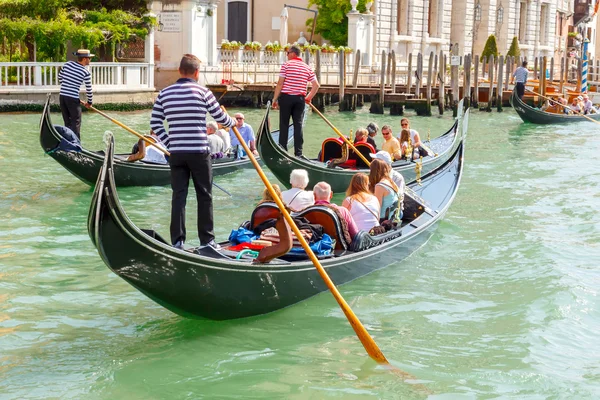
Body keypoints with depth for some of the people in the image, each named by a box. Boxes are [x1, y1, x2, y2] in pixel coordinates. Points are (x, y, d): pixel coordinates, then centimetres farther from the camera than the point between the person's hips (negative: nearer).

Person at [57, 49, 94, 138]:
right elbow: (89, 90, -2)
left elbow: (60, 77, 15)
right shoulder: (86, 73, -9)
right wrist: (89, 102, 13)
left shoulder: (67, 64, 5)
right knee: (76, 123, 0)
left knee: (67, 123, 14)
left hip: (62, 96, 6)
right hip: (73, 99, -6)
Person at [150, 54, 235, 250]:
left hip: (176, 153, 3)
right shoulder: (203, 92, -5)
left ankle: (177, 240, 7)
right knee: (204, 196, 7)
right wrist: (234, 122, 24)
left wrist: (169, 143, 11)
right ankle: (207, 240, 12)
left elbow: (155, 123, 5)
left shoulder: (164, 93, 5)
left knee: (178, 196, 7)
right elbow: (220, 118, 3)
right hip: (199, 152, -3)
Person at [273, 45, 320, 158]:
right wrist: (309, 98, 17)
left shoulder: (286, 65, -4)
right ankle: (298, 153, 1)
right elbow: (316, 85, 7)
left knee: (284, 124, 3)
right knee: (298, 124, 4)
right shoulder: (307, 68, 9)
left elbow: (280, 84, -8)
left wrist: (275, 99, -3)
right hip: (299, 99, 3)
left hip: (286, 97, -3)